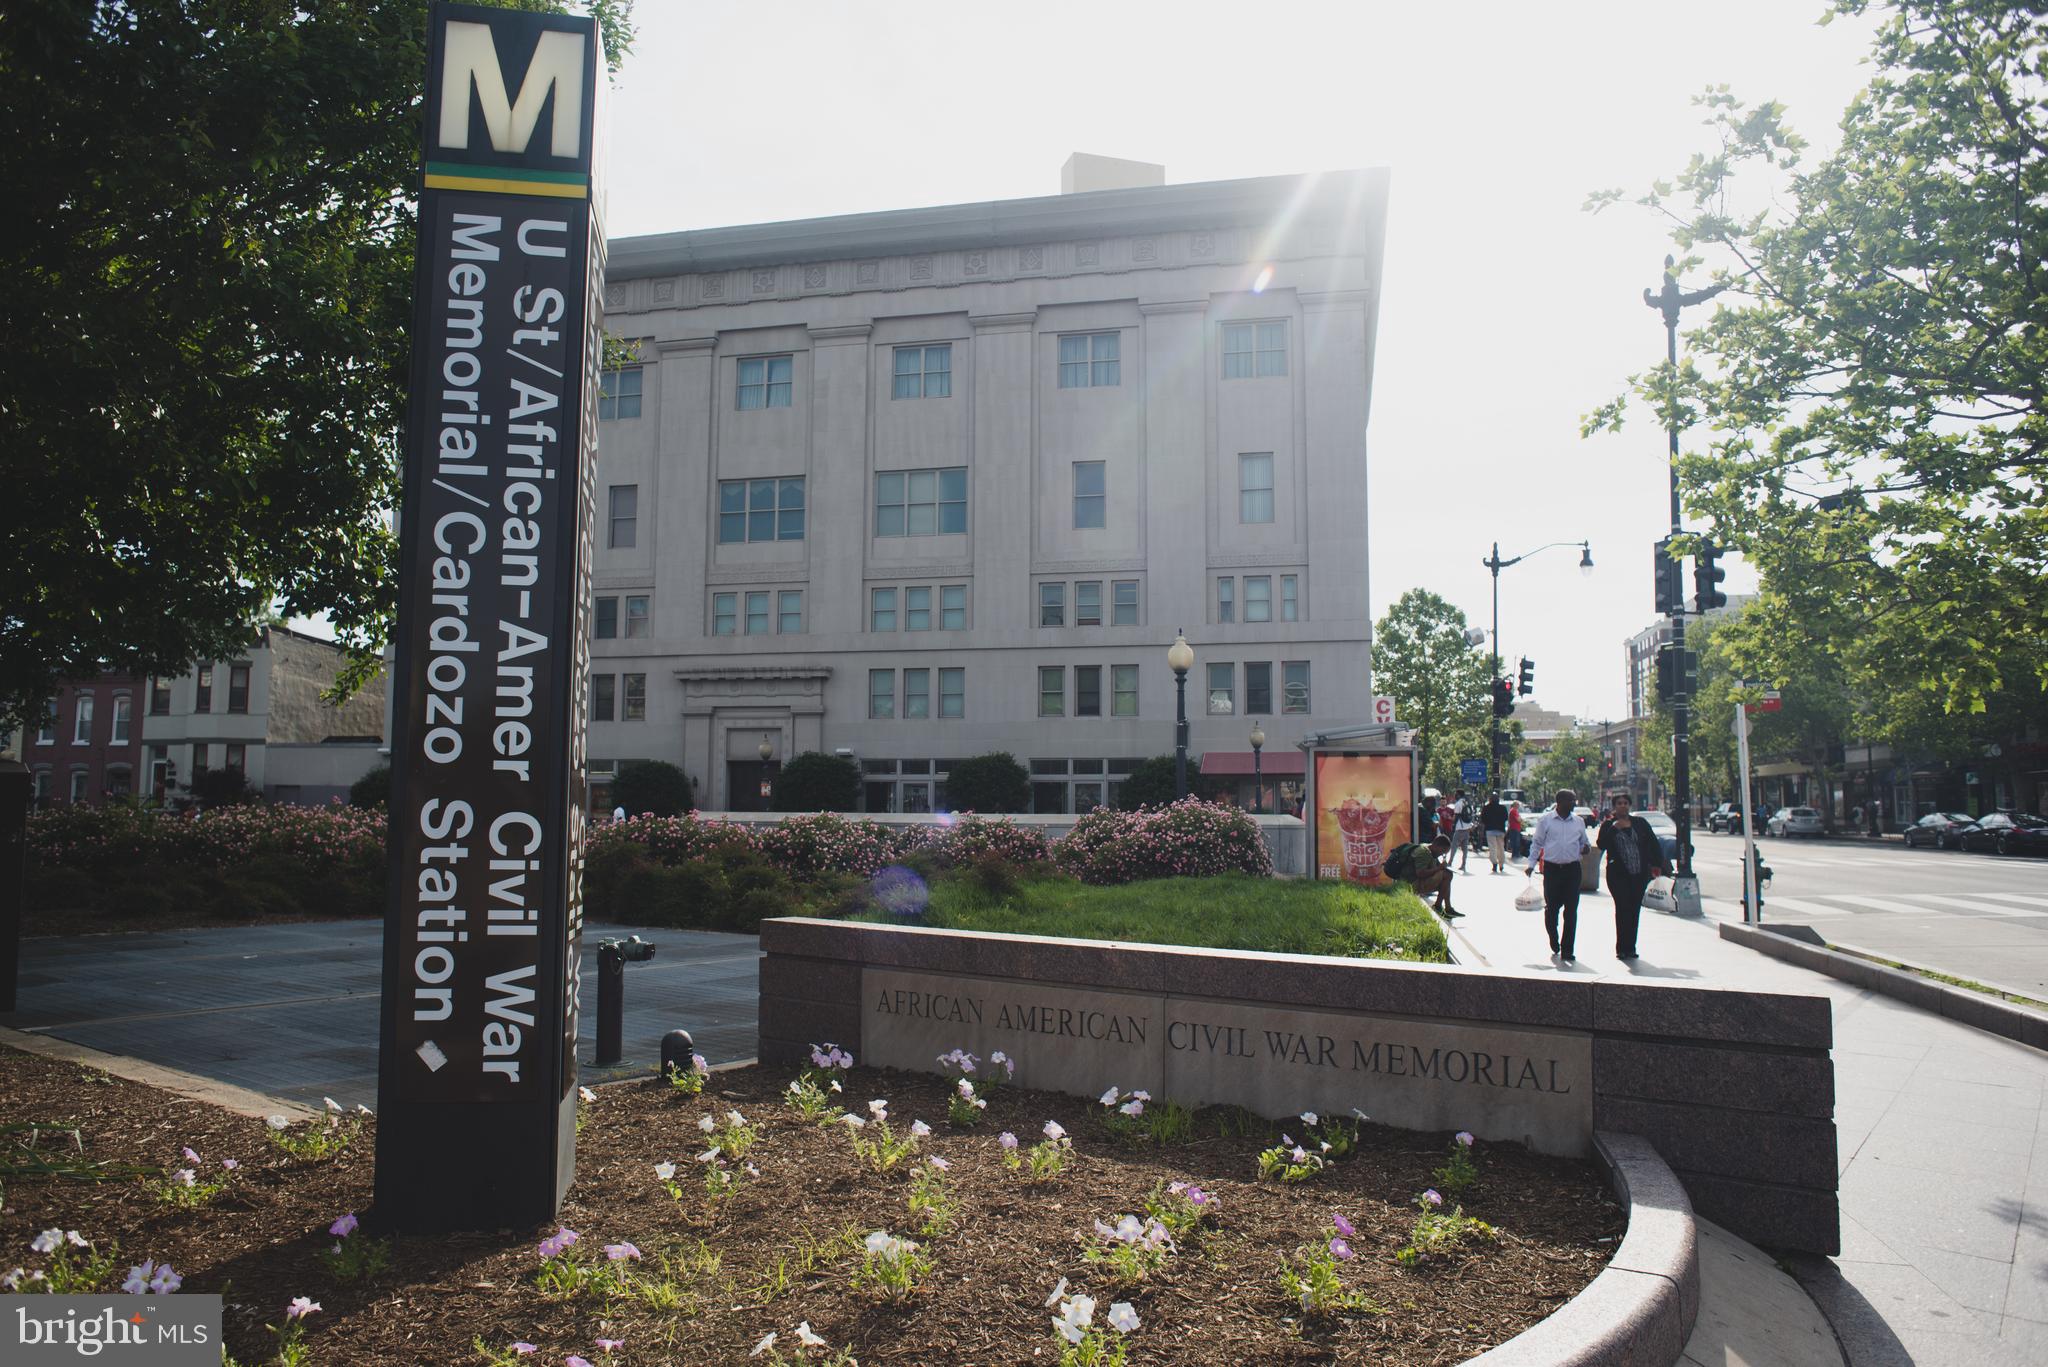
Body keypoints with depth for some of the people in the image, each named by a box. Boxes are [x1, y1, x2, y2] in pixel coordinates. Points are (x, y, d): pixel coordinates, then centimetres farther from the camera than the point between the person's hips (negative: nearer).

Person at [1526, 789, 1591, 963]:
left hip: (1572, 869, 2)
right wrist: (1531, 864, -1)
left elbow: (1584, 842, 20)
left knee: (1571, 911, -2)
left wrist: (1586, 847, -4)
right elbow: (1536, 843, 5)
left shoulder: (1578, 822, 10)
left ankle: (1566, 950, 3)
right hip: (1552, 869, -2)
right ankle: (1555, 947, 24)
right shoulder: (1545, 820, 1)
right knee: (1551, 909, 3)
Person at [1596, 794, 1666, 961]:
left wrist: (1657, 864, 4)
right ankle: (1622, 948, -3)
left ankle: (1630, 947, 14)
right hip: (1618, 874, -3)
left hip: (1639, 874, 3)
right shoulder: (1608, 825, 4)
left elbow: (1654, 844, 11)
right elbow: (1602, 845, -9)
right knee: (1622, 908, -9)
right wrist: (1613, 828, -15)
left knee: (1634, 910, 6)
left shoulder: (1640, 824, 10)